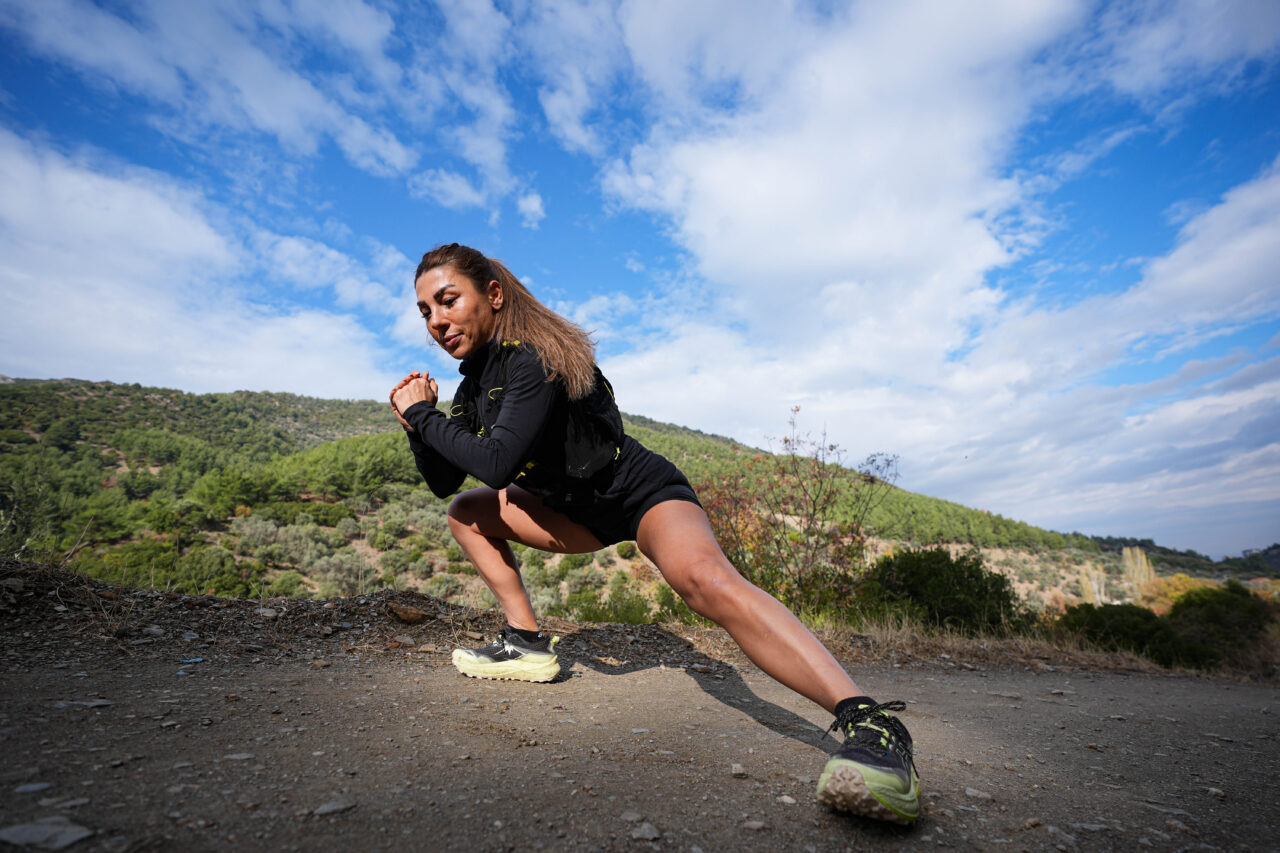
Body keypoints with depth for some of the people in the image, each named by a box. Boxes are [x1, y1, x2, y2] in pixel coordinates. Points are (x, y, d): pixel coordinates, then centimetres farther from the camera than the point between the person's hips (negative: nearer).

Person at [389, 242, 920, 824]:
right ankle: (527, 642, 10)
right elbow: (443, 481, 9)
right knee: (466, 513, 11)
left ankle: (868, 721, -42)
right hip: (580, 512, 9)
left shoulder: (533, 356, -22)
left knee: (701, 577, -37)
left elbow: (497, 465, -32)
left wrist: (423, 417, -18)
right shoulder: (475, 382, 5)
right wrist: (416, 426, -8)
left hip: (642, 492, -9)